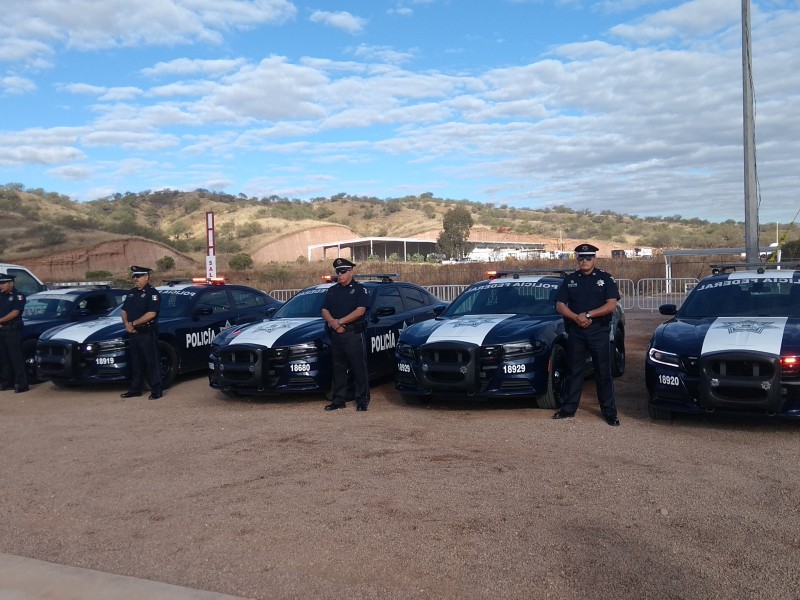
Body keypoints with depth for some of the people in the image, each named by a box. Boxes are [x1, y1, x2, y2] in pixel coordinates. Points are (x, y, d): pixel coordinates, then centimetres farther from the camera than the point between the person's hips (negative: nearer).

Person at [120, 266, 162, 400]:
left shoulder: (152, 293, -8)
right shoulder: (131, 293, 17)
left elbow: (151, 314, -18)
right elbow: (124, 311, 18)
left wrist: (133, 323, -13)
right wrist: (126, 324, -2)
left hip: (147, 332, -8)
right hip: (134, 333, 8)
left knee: (152, 362, -5)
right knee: (136, 362, 13)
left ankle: (156, 390, -1)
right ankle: (135, 389, 21)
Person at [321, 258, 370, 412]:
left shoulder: (360, 289, -1)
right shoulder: (331, 291, 16)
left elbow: (360, 311, -12)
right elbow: (325, 311, 10)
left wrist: (340, 321, -15)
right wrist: (333, 323, -10)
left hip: (354, 334, -6)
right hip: (335, 334, 6)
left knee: (359, 368, -4)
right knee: (338, 368, 10)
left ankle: (362, 401, 1)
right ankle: (339, 400, 18)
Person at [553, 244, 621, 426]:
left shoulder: (605, 279, 2)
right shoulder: (569, 280, 9)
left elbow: (611, 305, -8)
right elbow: (560, 305, 4)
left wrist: (588, 315, -16)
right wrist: (577, 318, -12)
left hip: (599, 332, -2)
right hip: (575, 332, 3)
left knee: (603, 373, 1)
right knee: (574, 371, 9)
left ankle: (609, 412, 7)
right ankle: (568, 408, 17)